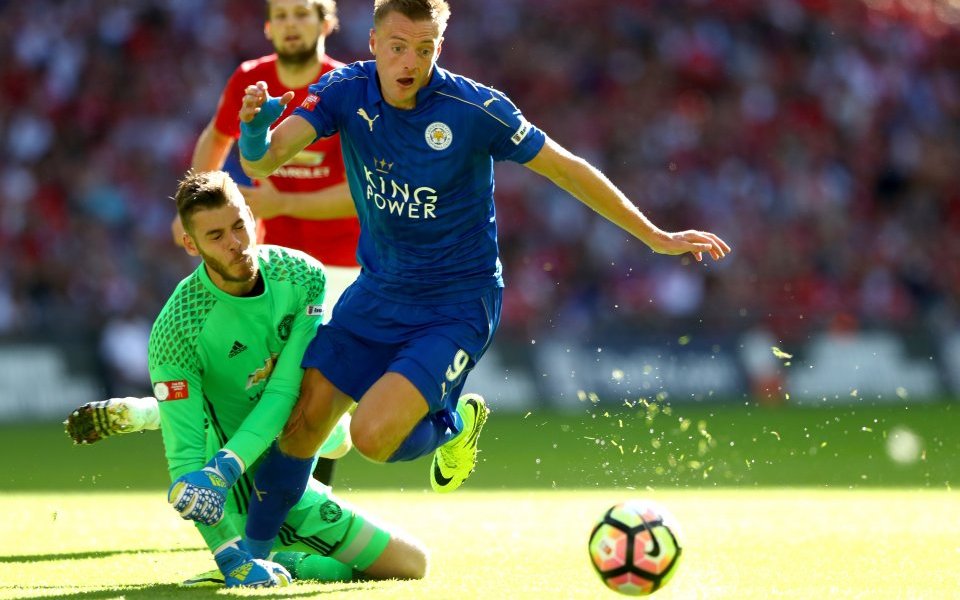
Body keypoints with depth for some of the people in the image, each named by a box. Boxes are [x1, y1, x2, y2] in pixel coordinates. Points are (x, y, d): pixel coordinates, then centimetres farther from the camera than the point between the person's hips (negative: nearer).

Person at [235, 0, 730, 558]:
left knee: (372, 435, -21)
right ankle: (252, 551, 21)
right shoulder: (345, 92, -10)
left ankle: (451, 426, 13)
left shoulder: (474, 108, -20)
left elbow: (565, 167, -9)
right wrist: (256, 128, -44)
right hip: (377, 291, 4)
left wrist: (656, 237, -5)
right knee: (301, 422, -1)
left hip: (457, 305, -4)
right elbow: (262, 161, -19)